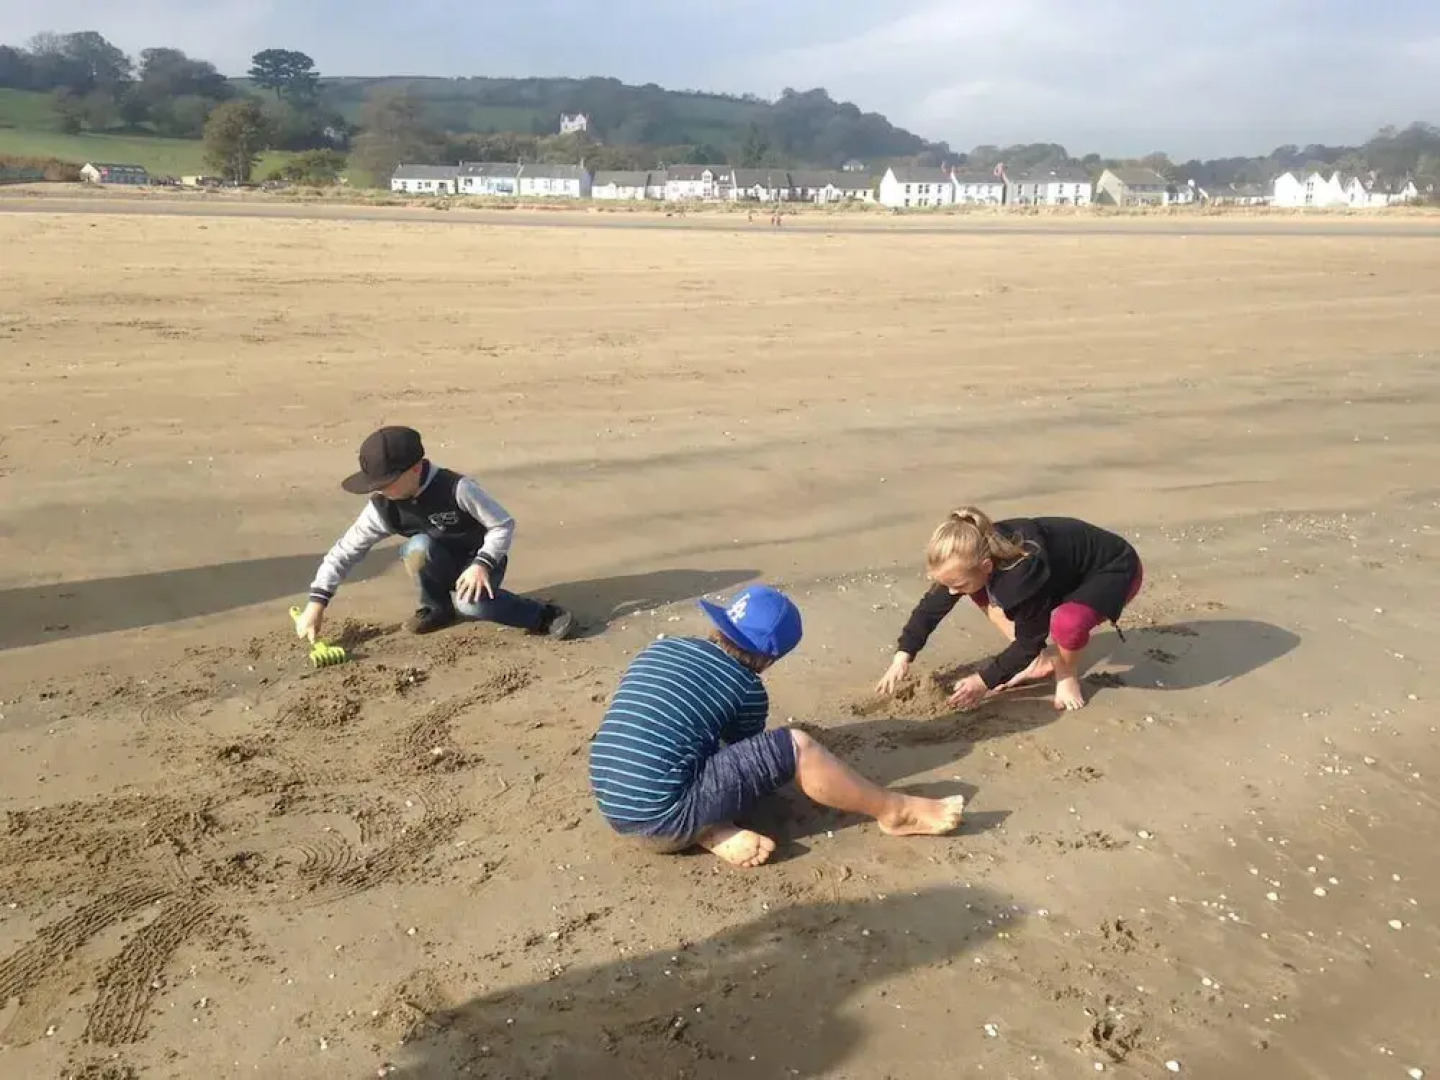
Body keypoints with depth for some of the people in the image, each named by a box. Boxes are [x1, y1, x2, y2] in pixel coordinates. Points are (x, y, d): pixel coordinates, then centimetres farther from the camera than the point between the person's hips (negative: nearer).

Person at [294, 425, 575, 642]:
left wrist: (482, 564, -34)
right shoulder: (383, 508, -14)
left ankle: (545, 616, -17)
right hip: (441, 567, 4)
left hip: (479, 561, -4)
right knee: (418, 547, -31)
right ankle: (438, 607, -4)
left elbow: (504, 524, -20)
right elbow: (344, 551, -8)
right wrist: (316, 603, -14)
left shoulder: (457, 488, -28)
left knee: (471, 603, -37)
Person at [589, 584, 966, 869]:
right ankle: (896, 812, 9)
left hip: (616, 810, 7)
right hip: (664, 817, -7)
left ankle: (710, 830, 5)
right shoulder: (746, 686, -2)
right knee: (795, 747, -7)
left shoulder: (657, 650, 14)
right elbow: (748, 752, 16)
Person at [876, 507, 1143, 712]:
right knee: (980, 592, -3)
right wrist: (903, 656, -8)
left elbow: (1029, 640, -25)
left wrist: (985, 681, -19)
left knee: (1067, 622, -39)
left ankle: (1067, 674, -5)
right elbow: (933, 604, -4)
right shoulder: (974, 556, -18)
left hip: (1114, 569, -8)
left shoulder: (1024, 574, -40)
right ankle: (1041, 661, 5)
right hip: (1064, 570, 8)